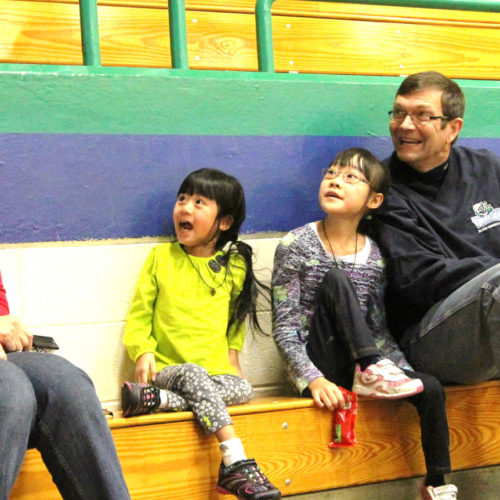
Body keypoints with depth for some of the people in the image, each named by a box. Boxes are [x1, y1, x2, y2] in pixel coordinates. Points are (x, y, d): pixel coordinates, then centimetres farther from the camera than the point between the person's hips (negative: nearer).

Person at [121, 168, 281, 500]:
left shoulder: (234, 265, 10)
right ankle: (235, 463, -41)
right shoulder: (162, 257, 5)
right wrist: (143, 352, -11)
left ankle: (157, 400, -31)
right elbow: (139, 314, 5)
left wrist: (232, 355, 8)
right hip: (167, 369, -2)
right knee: (192, 374, -35)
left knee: (243, 390, -29)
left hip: (217, 371, 2)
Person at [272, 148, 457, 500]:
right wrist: (312, 379, -23)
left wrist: (403, 368, -2)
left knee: (431, 388, -20)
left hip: (363, 362, 4)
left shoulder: (375, 257, 5)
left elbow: (378, 328, 12)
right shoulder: (296, 246, -6)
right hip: (319, 365, -4)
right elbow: (285, 328, -10)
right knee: (335, 279, -22)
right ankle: (370, 371, -29)